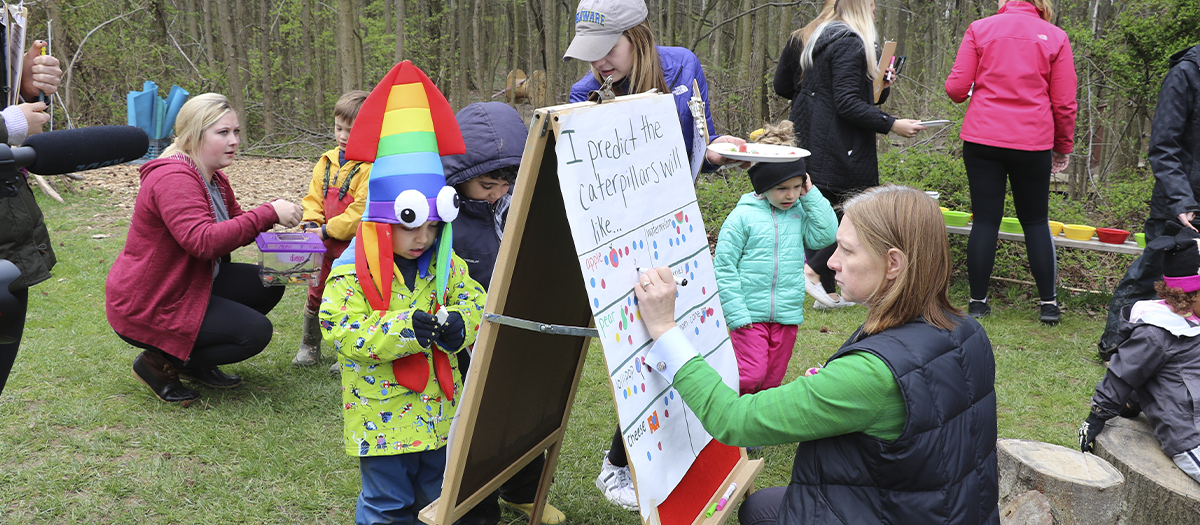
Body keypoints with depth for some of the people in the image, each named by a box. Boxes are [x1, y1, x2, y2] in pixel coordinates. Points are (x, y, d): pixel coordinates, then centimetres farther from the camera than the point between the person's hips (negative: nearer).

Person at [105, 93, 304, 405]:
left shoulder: (214, 178, 8)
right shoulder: (173, 178, -24)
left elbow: (233, 226, 15)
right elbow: (204, 241, -36)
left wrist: (272, 216, -6)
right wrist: (268, 214, -33)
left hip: (189, 285, 10)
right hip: (145, 306, -10)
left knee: (269, 284, 2)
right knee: (256, 332, -18)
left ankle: (194, 361, 11)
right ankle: (158, 362, -2)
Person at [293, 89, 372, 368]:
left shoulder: (372, 166, -17)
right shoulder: (328, 161, 7)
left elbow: (362, 209, -22)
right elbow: (314, 196, 14)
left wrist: (328, 230, -19)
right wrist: (311, 223, -5)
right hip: (326, 245, 7)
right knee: (316, 292, 16)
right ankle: (309, 347, 32)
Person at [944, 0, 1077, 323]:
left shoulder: (979, 29, 2)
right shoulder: (1055, 36, 5)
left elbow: (956, 88, -2)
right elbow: (1064, 103, 3)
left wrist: (974, 91, 21)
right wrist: (1063, 147, 16)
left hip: (982, 139, 0)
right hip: (1033, 142, 0)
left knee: (985, 220, 6)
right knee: (1036, 221, 13)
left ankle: (978, 301, 9)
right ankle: (1048, 303, 14)